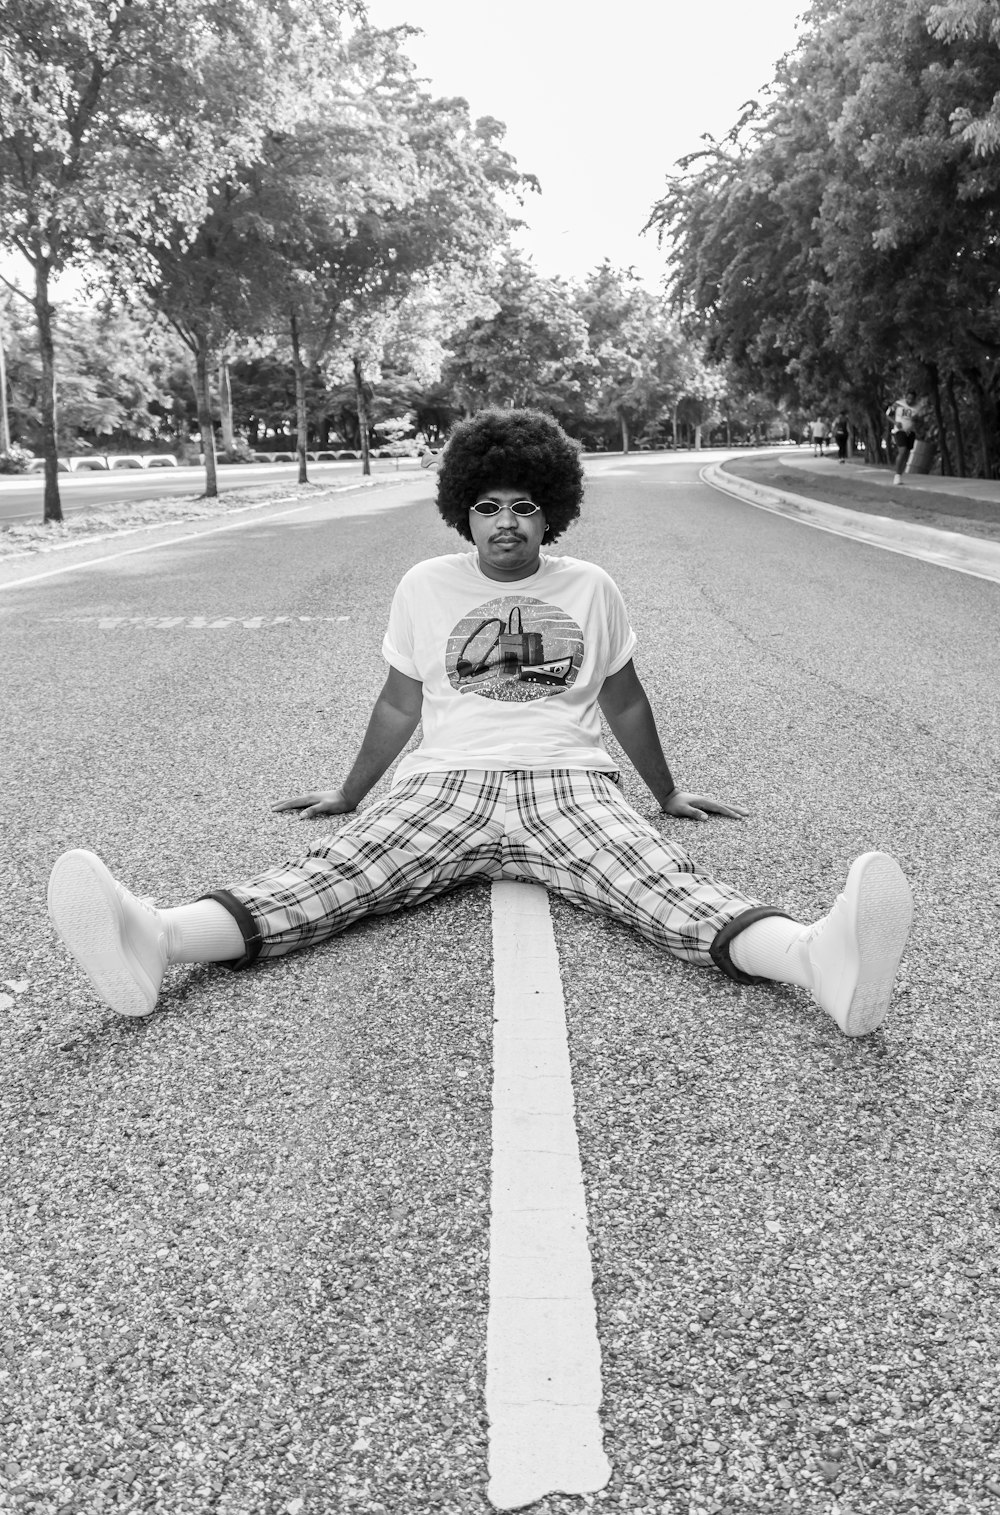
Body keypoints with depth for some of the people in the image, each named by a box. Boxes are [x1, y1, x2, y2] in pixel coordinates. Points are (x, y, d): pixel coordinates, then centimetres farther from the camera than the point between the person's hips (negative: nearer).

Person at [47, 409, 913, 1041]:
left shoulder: (591, 589, 13)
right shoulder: (426, 588, 14)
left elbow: (625, 703, 23)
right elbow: (400, 705, 23)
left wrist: (668, 796, 31)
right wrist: (349, 793, 31)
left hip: (570, 785, 0)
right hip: (446, 785, 1)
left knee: (660, 881, -32)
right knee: (330, 871, -28)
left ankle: (819, 960, -59)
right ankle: (159, 941, -54)